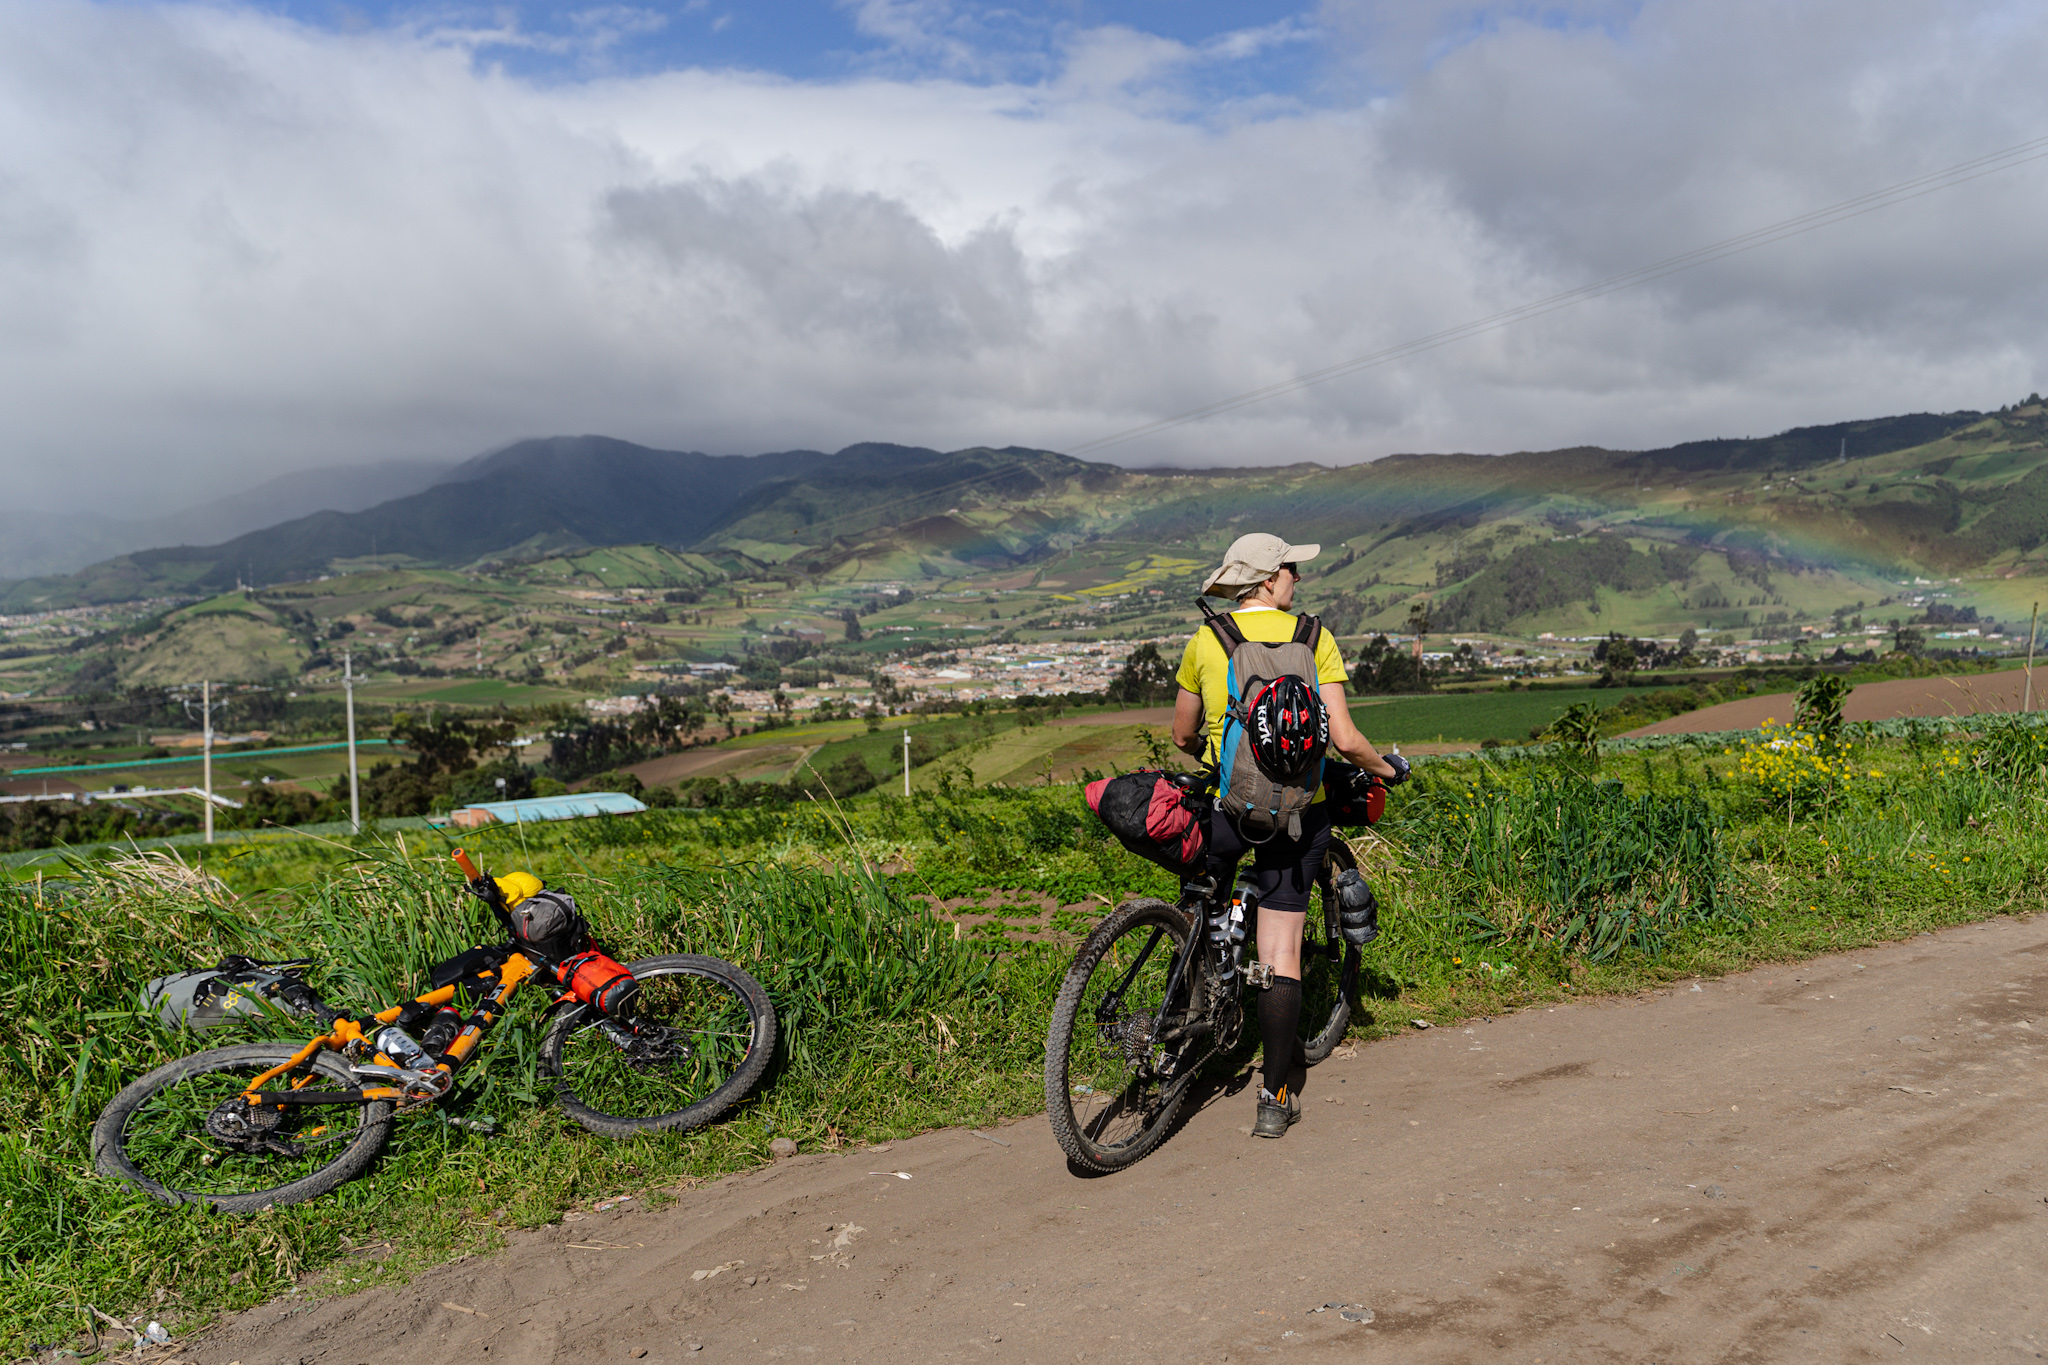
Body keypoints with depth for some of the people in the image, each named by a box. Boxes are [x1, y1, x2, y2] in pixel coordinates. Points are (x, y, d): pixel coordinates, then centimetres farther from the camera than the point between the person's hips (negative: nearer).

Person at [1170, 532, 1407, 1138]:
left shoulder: (1205, 642, 0)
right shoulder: (1314, 640, -3)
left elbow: (1184, 736, 11)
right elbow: (1343, 739, -8)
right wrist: (1388, 768, 12)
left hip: (1225, 804, 0)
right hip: (1297, 811, 0)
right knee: (1281, 953, 4)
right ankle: (1275, 1099, 8)